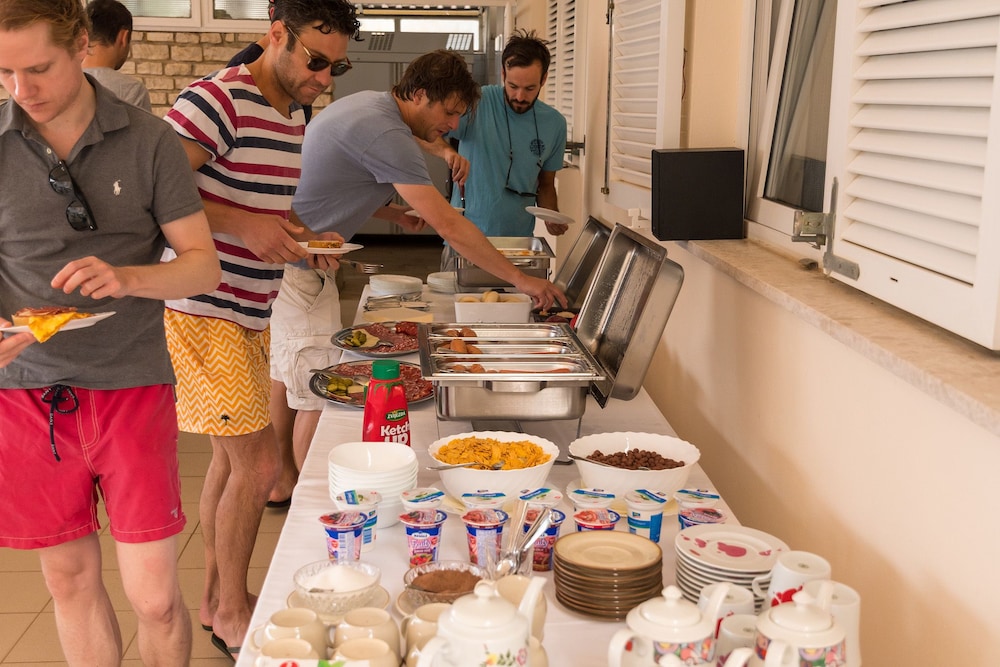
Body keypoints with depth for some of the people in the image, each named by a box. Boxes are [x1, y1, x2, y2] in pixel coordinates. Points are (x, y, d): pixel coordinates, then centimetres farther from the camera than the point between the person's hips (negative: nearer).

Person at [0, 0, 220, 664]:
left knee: (155, 596, 0)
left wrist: (125, 276, -22)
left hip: (131, 386, -1)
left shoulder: (148, 142, -3)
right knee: (70, 579, 13)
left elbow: (204, 264, -3)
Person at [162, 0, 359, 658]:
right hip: (202, 313, -9)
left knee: (233, 457, 17)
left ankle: (216, 597, 33)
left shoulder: (294, 115, 12)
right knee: (259, 462, -6)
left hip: (250, 315, 9)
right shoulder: (217, 100, -17)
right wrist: (244, 224, -30)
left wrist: (302, 235, 4)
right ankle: (232, 611, 14)